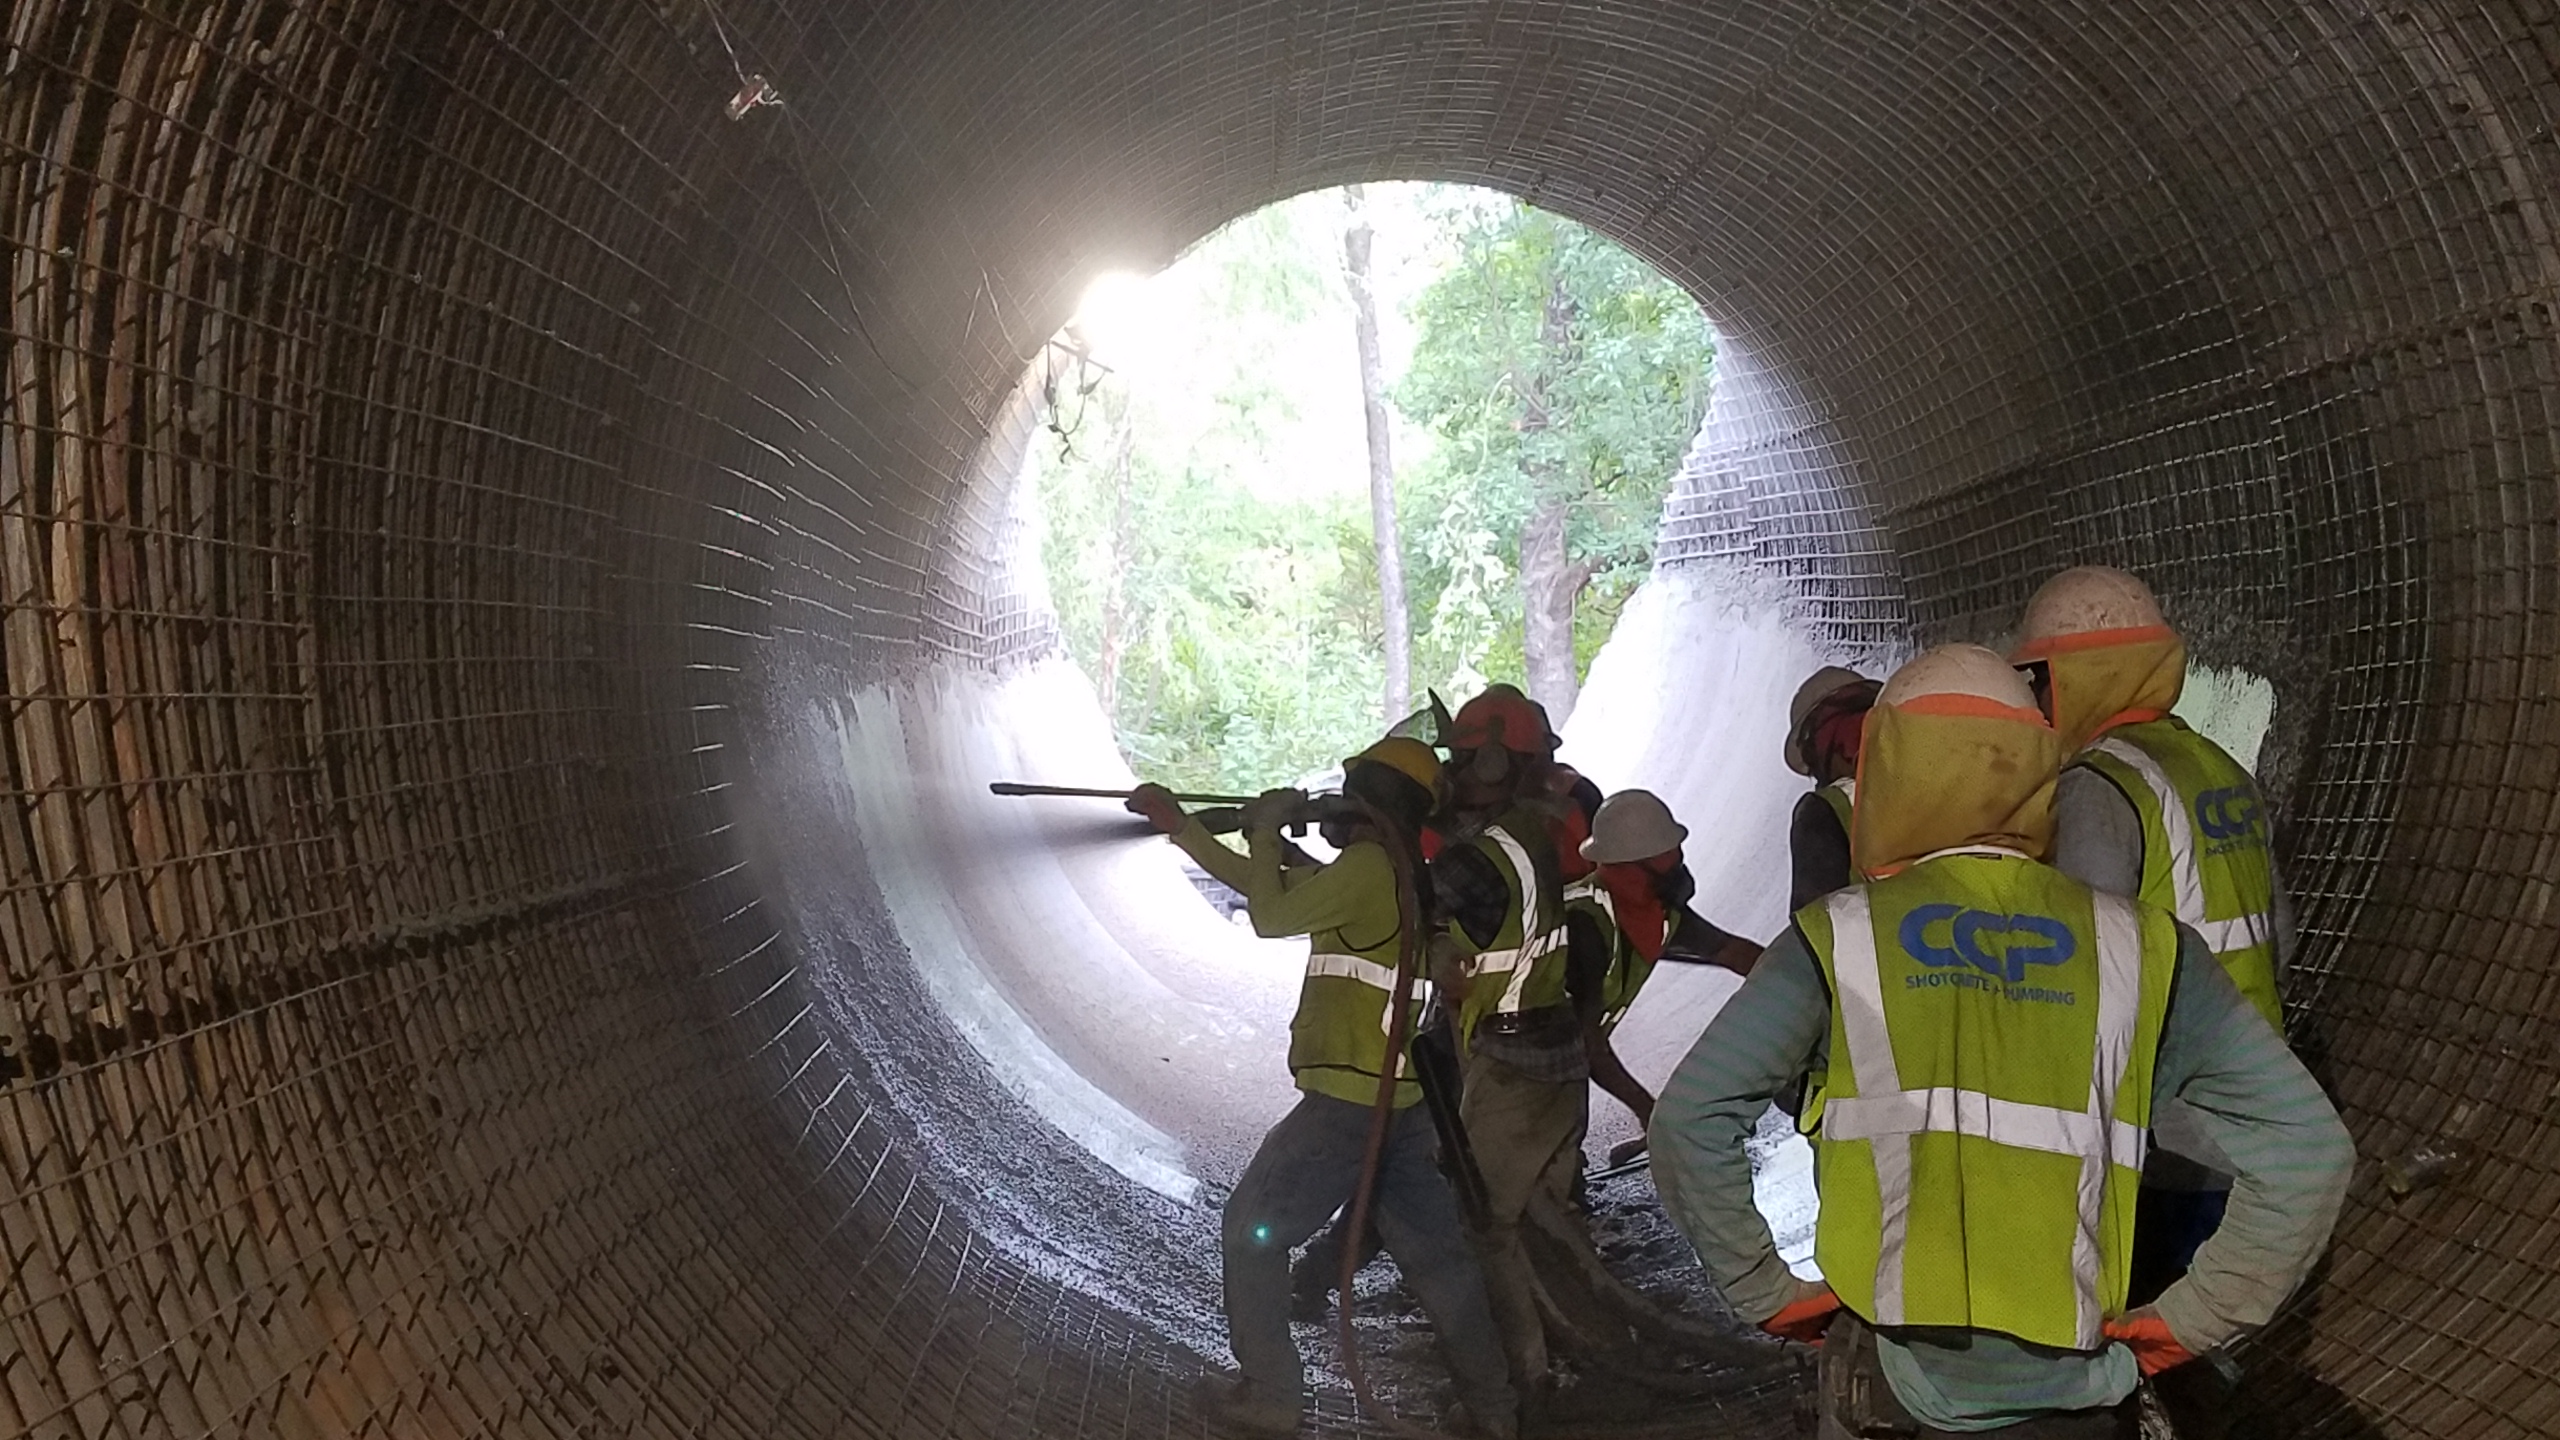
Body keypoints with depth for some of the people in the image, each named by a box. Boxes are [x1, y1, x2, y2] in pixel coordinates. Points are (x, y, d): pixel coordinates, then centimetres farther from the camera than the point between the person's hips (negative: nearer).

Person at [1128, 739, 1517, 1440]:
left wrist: (1266, 828, -1)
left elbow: (1269, 916, -15)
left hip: (1344, 1101, -9)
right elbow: (1263, 884, 19)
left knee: (1251, 1230, 8)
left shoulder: (1367, 864, -13)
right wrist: (1175, 823, 19)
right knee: (1434, 1251, 13)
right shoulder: (1408, 874, 15)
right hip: (1407, 1100, 9)